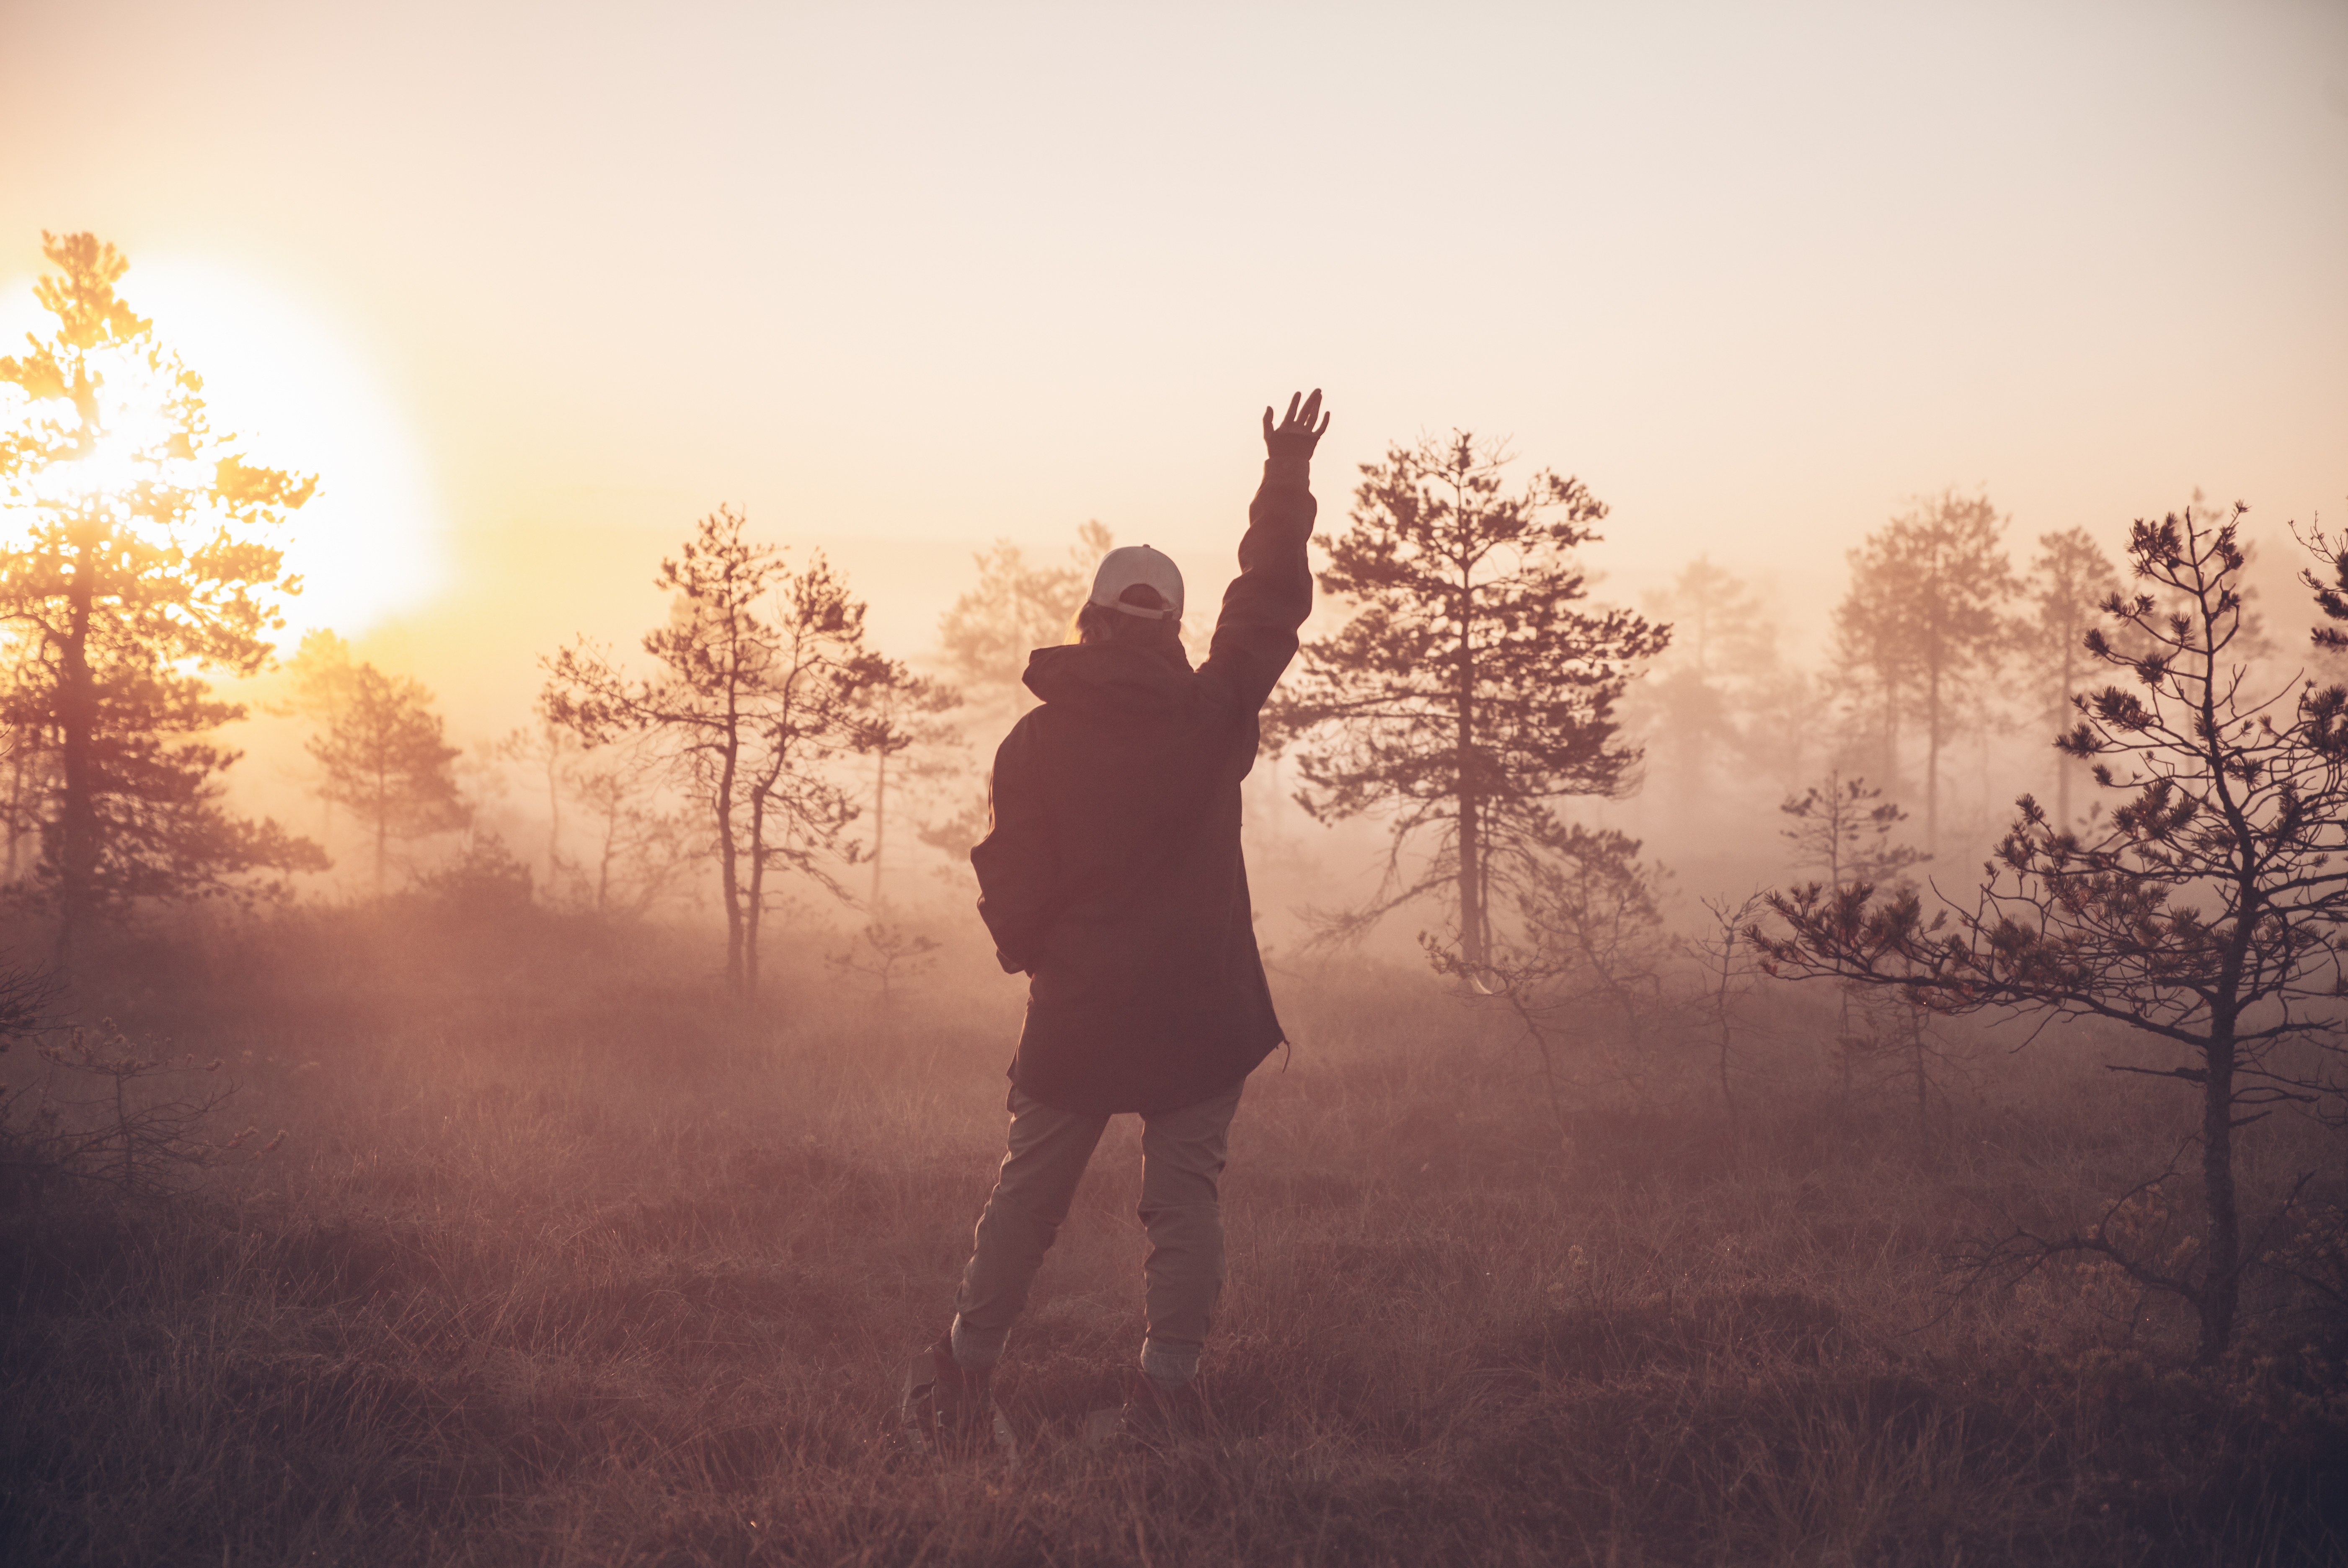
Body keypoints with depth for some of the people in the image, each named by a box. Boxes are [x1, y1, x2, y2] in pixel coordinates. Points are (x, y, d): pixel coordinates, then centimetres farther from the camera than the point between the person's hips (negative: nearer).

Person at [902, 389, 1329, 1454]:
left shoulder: (1035, 743, -4)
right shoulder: (1211, 714, -6)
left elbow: (1012, 889, -2)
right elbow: (1269, 604, 6)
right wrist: (1287, 480, 14)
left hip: (1076, 1016, 1)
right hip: (1201, 1010, -1)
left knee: (1028, 1192, 12)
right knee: (1184, 1196, 5)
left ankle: (964, 1378, 20)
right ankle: (1168, 1383, 1)